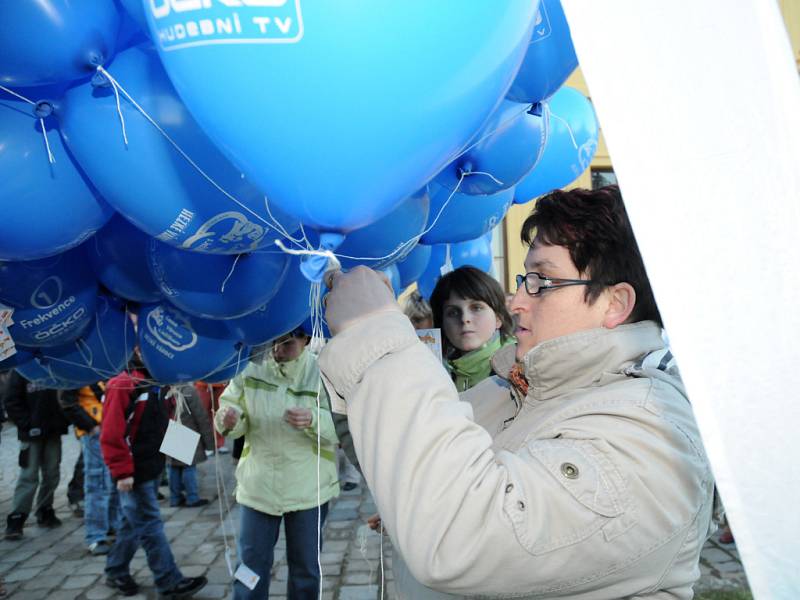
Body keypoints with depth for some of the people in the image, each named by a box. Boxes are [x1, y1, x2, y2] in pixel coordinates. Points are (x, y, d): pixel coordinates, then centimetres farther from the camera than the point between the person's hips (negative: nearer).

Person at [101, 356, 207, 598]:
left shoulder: (156, 384, 11)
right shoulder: (122, 385, -16)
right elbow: (112, 434, -20)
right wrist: (122, 472, -20)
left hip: (152, 468, 8)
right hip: (134, 473, -8)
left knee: (133, 523, 18)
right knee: (150, 525, -2)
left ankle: (116, 573, 34)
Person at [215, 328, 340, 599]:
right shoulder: (251, 368, -4)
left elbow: (340, 428, -15)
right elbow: (236, 417, -1)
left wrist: (313, 420, -35)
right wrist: (228, 420, -25)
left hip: (308, 488, -1)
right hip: (258, 486, 1)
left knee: (306, 567, 17)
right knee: (250, 566, 13)